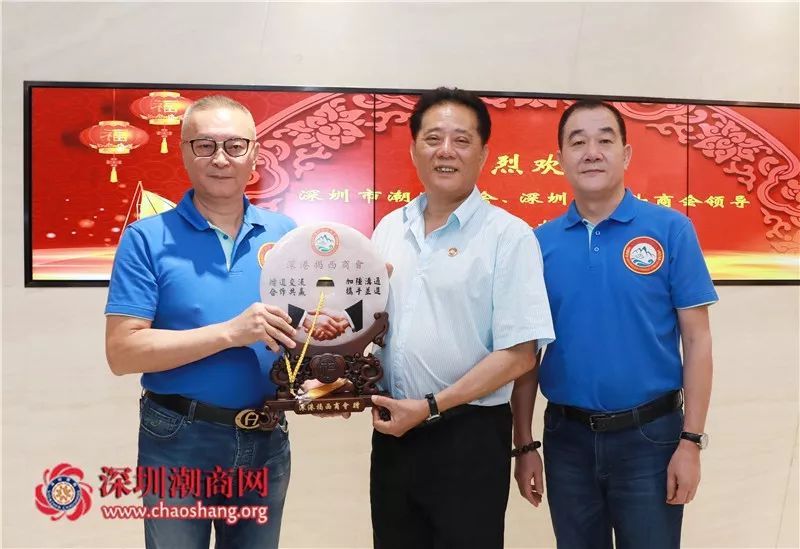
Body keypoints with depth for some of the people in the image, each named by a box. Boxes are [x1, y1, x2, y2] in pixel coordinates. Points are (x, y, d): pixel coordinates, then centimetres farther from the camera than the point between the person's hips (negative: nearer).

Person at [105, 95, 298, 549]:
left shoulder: (286, 234, 2)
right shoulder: (148, 239, -9)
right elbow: (123, 352, -15)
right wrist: (230, 332, -24)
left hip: (266, 439, 4)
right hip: (179, 441, -3)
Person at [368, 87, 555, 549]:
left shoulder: (509, 236, -10)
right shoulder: (389, 229, 7)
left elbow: (518, 355, -14)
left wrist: (430, 407, -16)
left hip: (469, 437, -5)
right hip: (392, 433, 5)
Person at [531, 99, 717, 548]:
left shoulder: (670, 230, -6)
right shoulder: (541, 242, 0)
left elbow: (697, 340, -5)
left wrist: (691, 441, -8)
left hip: (649, 435, -2)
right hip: (566, 437, 2)